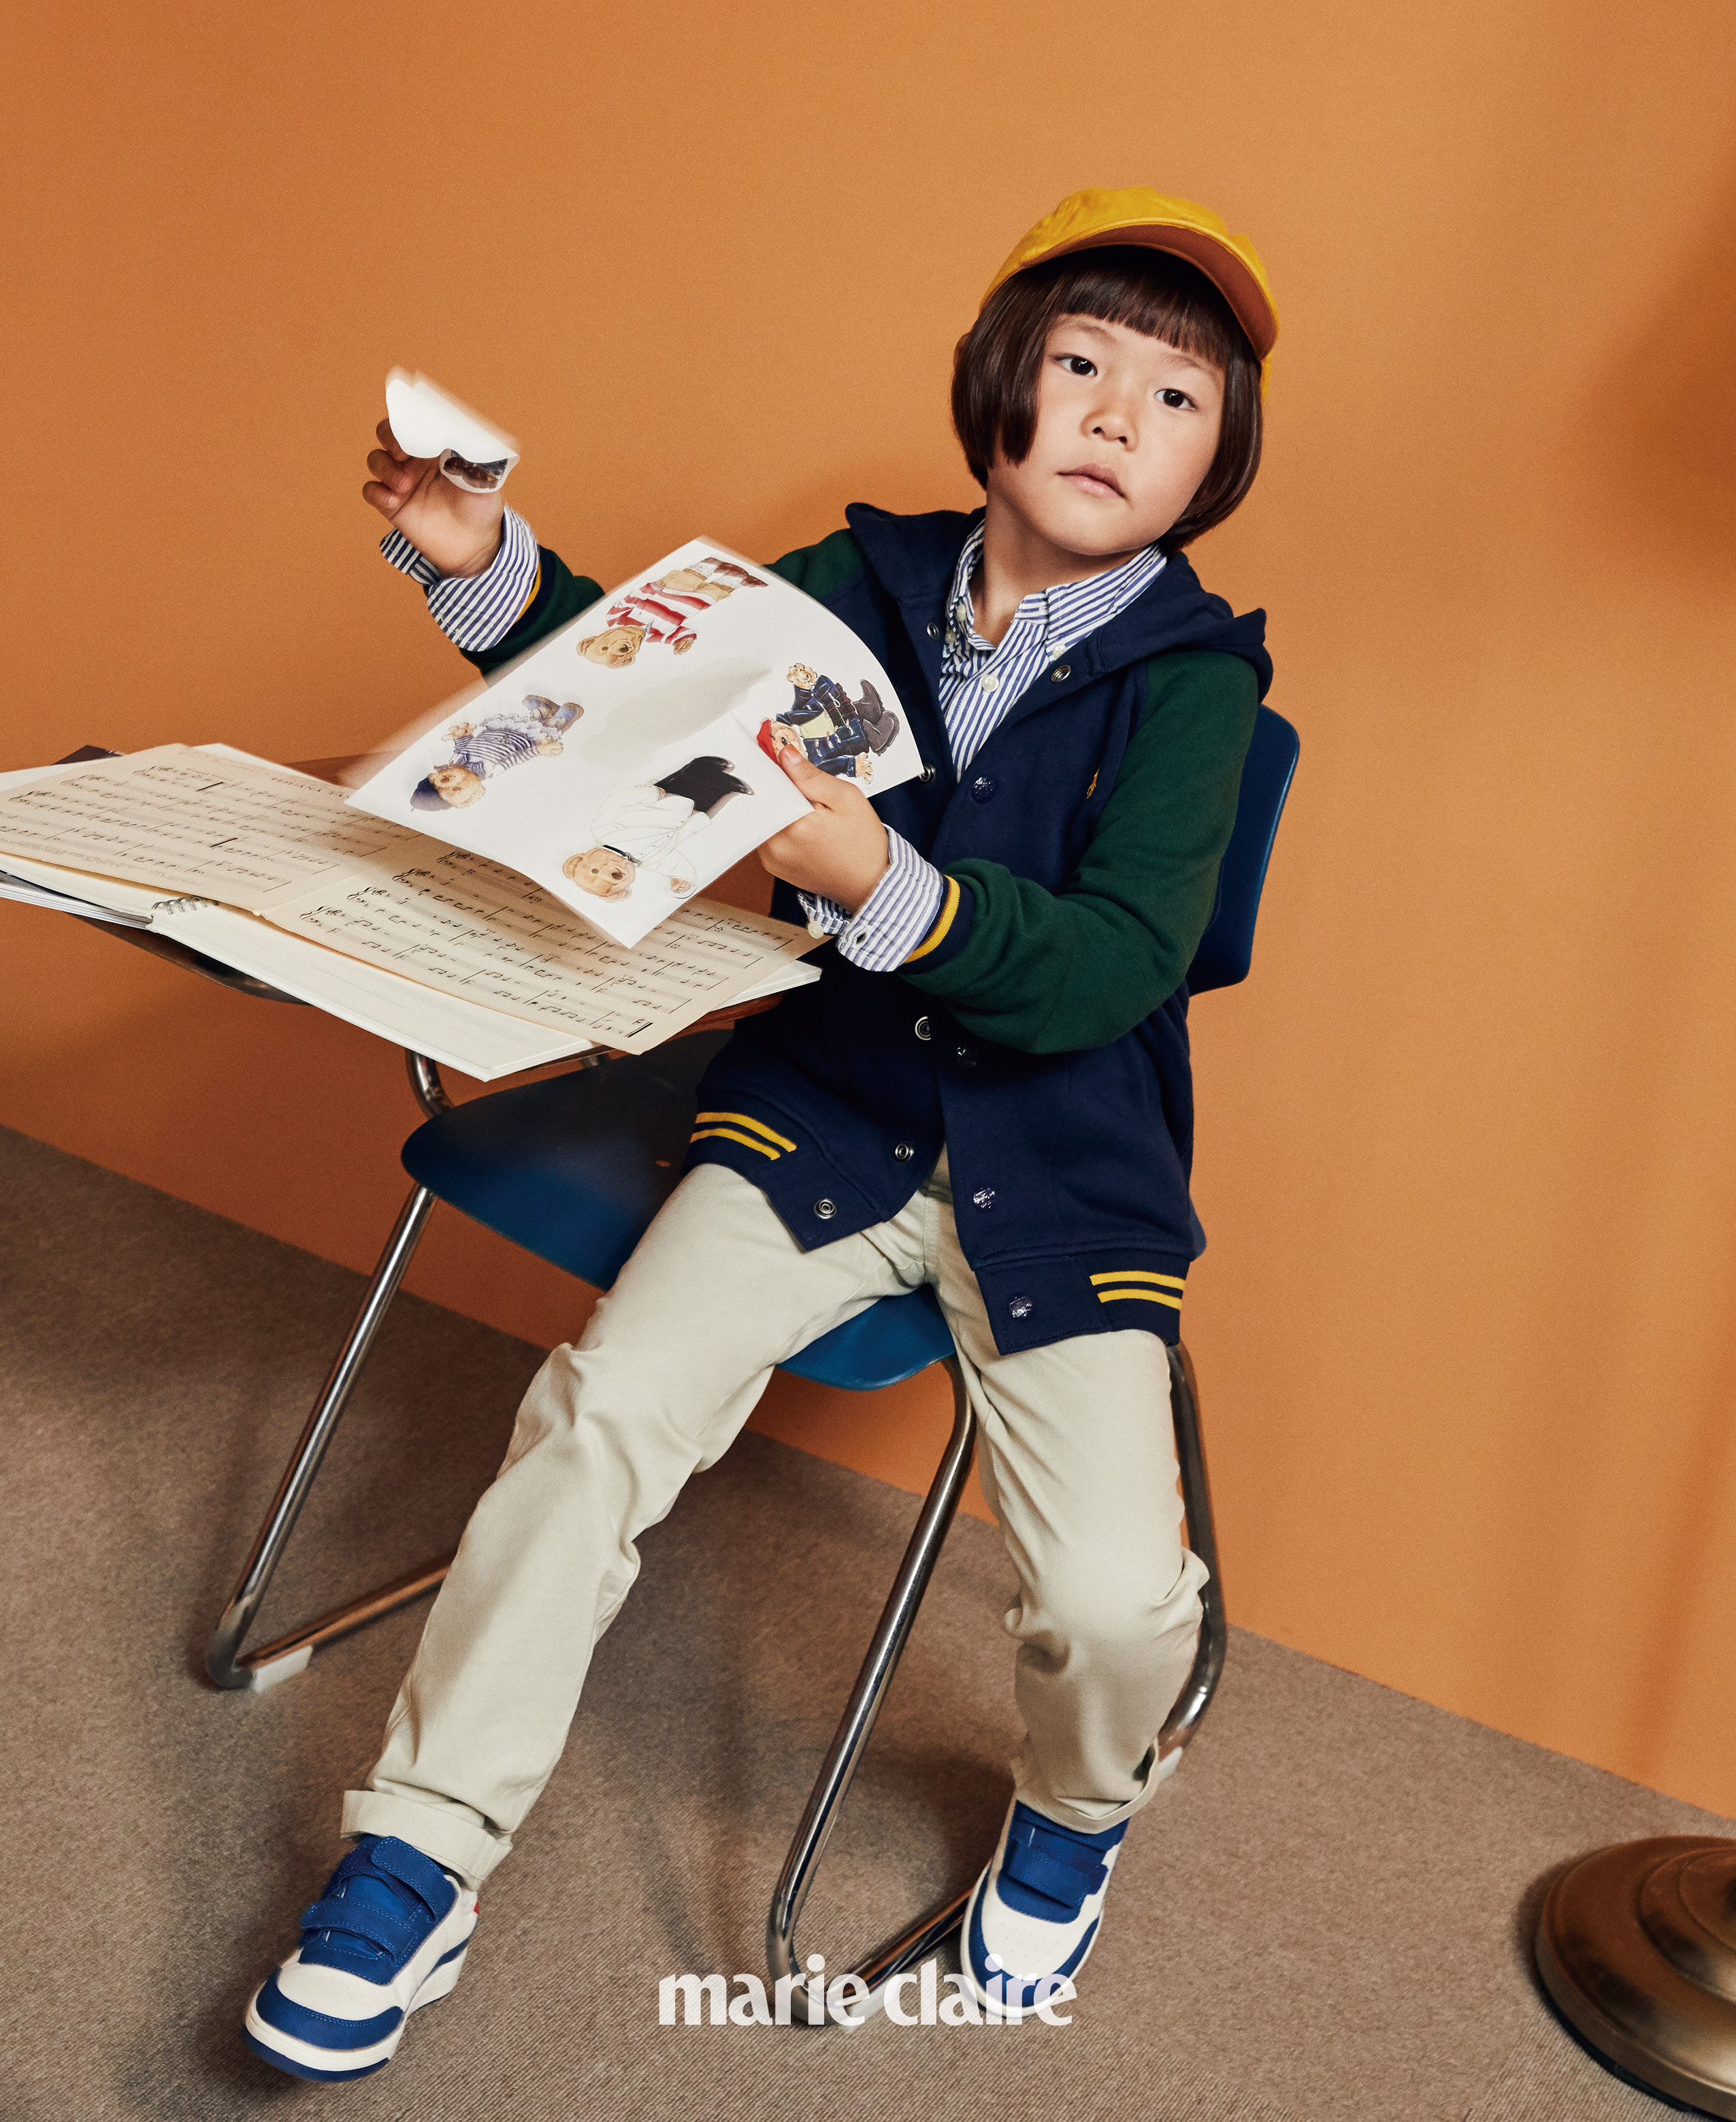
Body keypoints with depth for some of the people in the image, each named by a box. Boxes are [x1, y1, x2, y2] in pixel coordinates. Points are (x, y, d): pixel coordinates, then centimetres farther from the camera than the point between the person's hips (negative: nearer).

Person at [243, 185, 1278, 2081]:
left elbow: (1119, 967, -20)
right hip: (828, 1104, 3)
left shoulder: (1192, 676, -8)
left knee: (1113, 1593, -18)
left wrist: (885, 888, -36)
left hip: (1060, 1167, -2)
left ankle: (1075, 1814, 22)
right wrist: (485, 565, -6)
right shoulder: (870, 585, 4)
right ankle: (419, 1856, 3)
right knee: (602, 1407, -16)